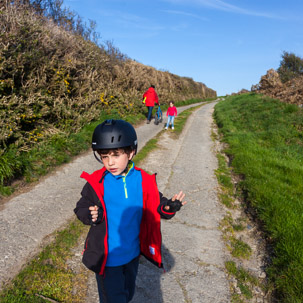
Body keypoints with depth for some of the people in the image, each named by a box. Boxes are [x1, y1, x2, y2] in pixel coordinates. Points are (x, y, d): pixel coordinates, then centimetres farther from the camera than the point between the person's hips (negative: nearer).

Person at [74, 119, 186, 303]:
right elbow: (81, 208, -9)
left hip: (133, 254, 3)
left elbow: (157, 207, -5)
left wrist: (170, 207, -27)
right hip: (107, 258, -3)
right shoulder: (96, 183, -18)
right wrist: (90, 215, -31)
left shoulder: (144, 181, -13)